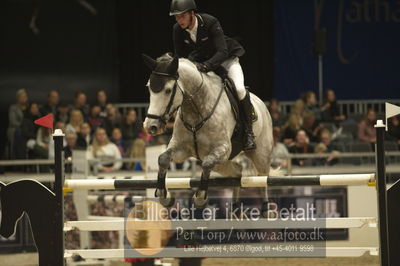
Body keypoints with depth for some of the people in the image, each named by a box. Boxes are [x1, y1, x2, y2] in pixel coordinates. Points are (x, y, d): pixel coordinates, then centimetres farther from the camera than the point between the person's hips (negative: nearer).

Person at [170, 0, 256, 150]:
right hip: (200, 62, 5)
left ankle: (249, 133, -13)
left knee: (239, 89, -27)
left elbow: (222, 52, -37)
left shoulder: (210, 23, -32)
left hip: (226, 59, -5)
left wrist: (206, 66, -53)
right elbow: (179, 56, -6)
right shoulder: (178, 30, -17)